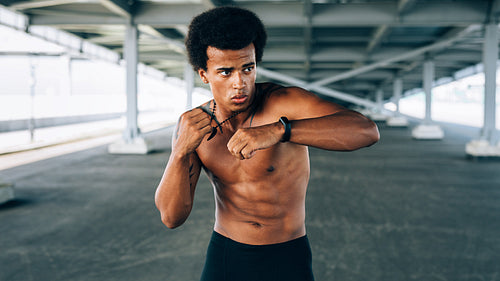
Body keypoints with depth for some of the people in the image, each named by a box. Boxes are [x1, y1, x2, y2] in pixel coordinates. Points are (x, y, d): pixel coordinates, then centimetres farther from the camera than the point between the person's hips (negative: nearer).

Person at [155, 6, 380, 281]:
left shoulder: (285, 102, -19)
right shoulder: (192, 126, -7)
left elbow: (367, 131, -34)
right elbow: (172, 216, -12)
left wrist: (277, 130, -46)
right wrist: (181, 150, -28)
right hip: (223, 258, 3)